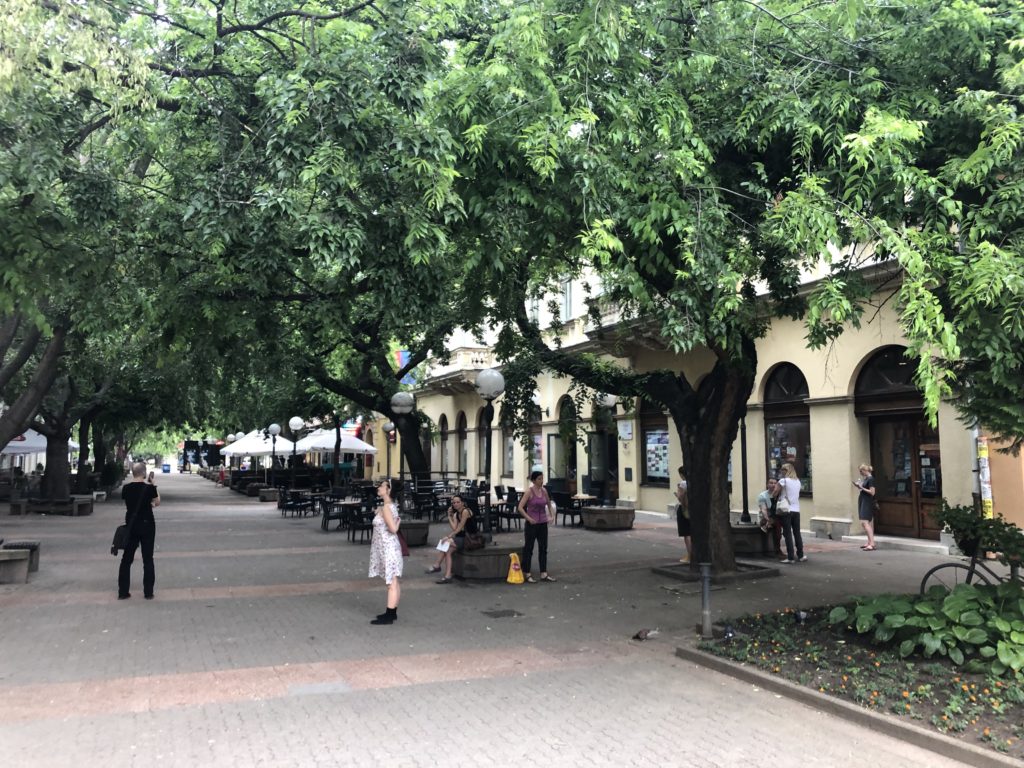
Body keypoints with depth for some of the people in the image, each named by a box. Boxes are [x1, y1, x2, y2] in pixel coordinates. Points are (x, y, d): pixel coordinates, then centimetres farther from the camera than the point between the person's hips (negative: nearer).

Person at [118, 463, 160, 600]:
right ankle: (148, 592, 8)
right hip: (147, 525, -3)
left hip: (131, 525, 3)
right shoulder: (149, 488, -13)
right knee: (148, 559, 5)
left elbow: (127, 504, 12)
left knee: (126, 558, 12)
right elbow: (157, 503, 2)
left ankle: (123, 592, 14)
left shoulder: (126, 488, -3)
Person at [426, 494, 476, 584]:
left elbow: (459, 528, -14)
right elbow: (454, 528, -1)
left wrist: (448, 537, -13)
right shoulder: (456, 514, 13)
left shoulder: (465, 511, -13)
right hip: (462, 537, 9)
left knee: (446, 543, -19)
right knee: (448, 550, -9)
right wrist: (449, 516, -1)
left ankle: (437, 566, -8)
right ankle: (448, 576, -11)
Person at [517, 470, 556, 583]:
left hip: (543, 523, 6)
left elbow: (549, 505, 17)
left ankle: (544, 574, 13)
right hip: (532, 523, -6)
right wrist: (528, 518, -21)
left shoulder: (544, 490, 5)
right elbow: (520, 507, -15)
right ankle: (527, 574, 12)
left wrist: (552, 515, 2)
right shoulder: (529, 491, -12)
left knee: (543, 548, 7)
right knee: (529, 548, 3)